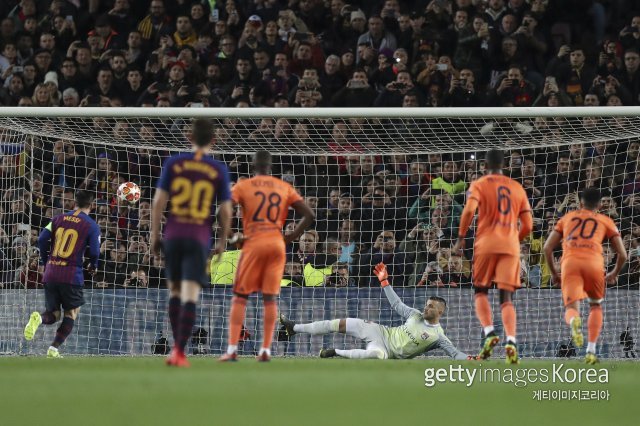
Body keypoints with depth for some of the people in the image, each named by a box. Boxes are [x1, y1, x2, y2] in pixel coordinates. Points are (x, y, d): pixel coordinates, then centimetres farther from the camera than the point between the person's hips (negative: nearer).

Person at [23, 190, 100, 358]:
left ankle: (38, 318, -23)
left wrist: (46, 262, 15)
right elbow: (94, 252, -7)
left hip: (50, 274, 4)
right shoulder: (92, 226, -2)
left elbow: (42, 240, 1)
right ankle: (54, 349, 1)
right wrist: (93, 266, 15)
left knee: (53, 315, 13)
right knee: (71, 313, 15)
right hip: (72, 275, -4)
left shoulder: (58, 219, 9)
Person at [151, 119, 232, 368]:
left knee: (175, 291, 17)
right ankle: (180, 353, -11)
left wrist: (154, 235, 7)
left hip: (173, 235, 2)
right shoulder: (219, 170, 1)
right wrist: (223, 242, 13)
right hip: (199, 238, -2)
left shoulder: (174, 164, 2)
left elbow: (159, 201, 0)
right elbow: (225, 210, 1)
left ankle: (177, 346, 20)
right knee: (190, 296, -5)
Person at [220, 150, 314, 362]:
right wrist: (292, 237, 9)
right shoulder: (285, 188, 10)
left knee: (239, 297, 3)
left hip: (253, 243, -2)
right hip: (277, 244, 2)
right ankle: (266, 350, 3)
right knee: (270, 297, 8)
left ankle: (232, 349, -6)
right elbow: (309, 215, 6)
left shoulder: (243, 186, 2)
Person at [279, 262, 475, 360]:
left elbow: (454, 353, -16)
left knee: (377, 354, -44)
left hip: (389, 351, -6)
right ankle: (295, 328, 8)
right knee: (340, 324, -3)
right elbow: (396, 304, 16)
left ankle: (336, 353, -24)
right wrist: (384, 281, 14)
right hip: (382, 333, 6)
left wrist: (469, 359, -36)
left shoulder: (438, 336, -11)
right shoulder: (416, 315, 6)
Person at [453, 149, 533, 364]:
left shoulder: (479, 185, 5)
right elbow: (528, 225, 12)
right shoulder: (517, 188, 15)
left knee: (480, 292, 13)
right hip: (511, 246, 2)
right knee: (507, 298, 1)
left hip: (486, 244, -2)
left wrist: (460, 239, -5)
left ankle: (489, 333, -10)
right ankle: (511, 341, -20)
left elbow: (469, 210, -13)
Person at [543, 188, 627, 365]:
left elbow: (548, 247, 20)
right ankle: (591, 351, 11)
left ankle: (574, 321, -43)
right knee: (596, 305, 23)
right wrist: (614, 274, 35)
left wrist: (554, 272, 32)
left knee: (571, 308, -4)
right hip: (594, 263, 0)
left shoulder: (567, 218, 28)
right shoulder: (606, 221, 24)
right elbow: (622, 254, 17)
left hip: (569, 263, 0)